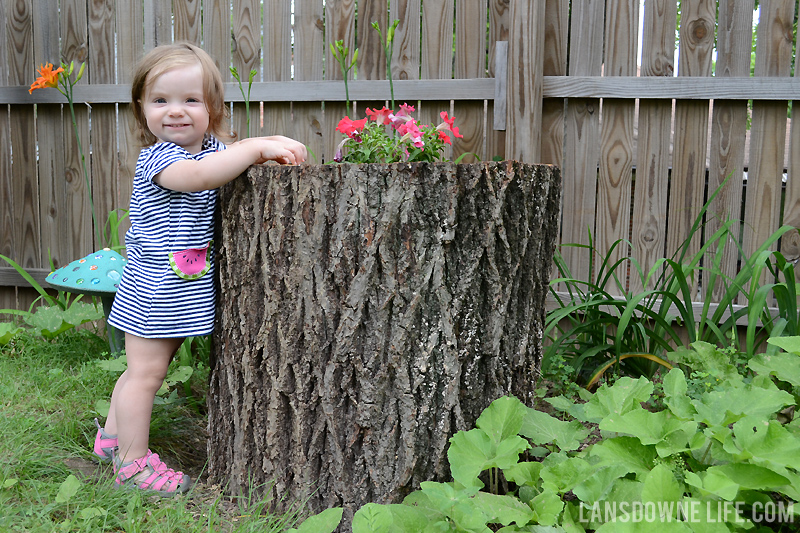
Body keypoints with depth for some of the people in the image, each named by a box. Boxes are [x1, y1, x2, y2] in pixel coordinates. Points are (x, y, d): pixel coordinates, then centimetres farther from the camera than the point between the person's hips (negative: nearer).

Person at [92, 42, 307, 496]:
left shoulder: (214, 148, 6)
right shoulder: (156, 157, -19)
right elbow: (198, 174, -37)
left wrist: (277, 146, -8)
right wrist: (257, 147, -38)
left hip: (185, 288, 8)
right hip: (153, 292, -8)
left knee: (147, 368, 20)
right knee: (146, 371, 0)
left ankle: (113, 436, 38)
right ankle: (133, 461, 15)